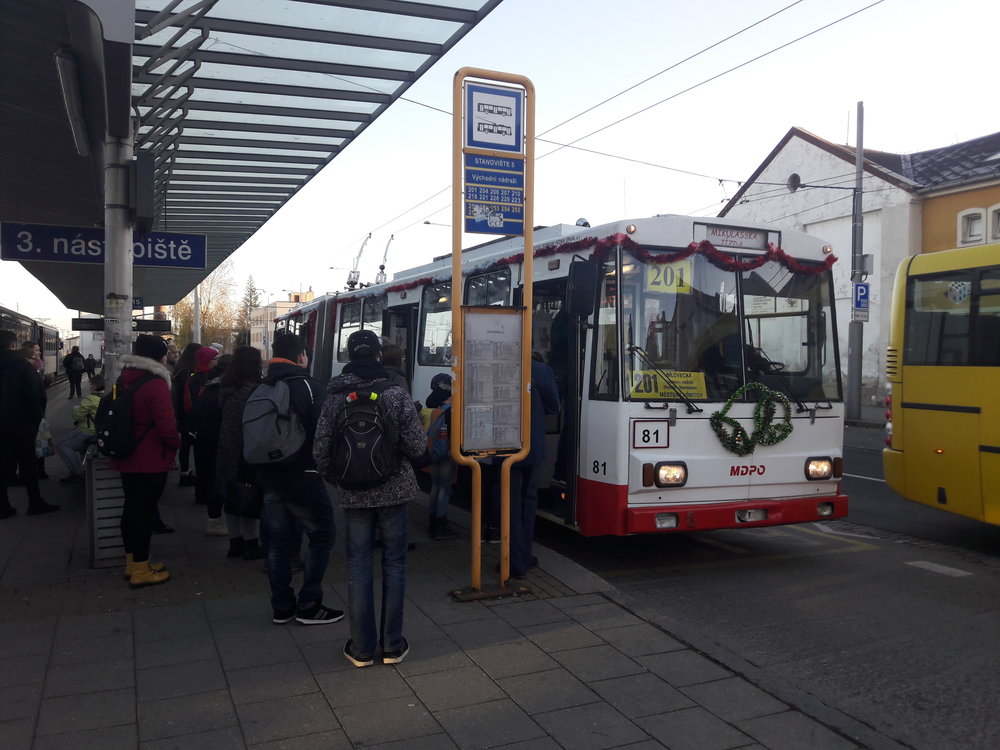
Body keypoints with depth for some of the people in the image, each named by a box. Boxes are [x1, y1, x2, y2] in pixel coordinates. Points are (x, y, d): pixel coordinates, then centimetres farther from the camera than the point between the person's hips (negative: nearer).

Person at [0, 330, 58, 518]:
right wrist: (38, 415, -1)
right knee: (28, 463, 6)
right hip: (22, 425, -5)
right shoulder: (22, 365, -14)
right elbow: (34, 395, -15)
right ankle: (35, 502, 12)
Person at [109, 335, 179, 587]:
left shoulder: (123, 380, 7)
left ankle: (132, 561, 31)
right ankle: (140, 570, 8)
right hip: (151, 461, -8)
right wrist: (176, 444, -5)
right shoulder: (155, 384, -20)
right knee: (145, 511, 0)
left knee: (132, 507, 18)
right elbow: (166, 426, -24)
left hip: (126, 459, 8)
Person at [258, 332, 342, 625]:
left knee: (279, 541, 13)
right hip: (303, 477, -7)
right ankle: (309, 604, 5)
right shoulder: (309, 387, -12)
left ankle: (282, 606, 19)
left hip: (270, 477, 7)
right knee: (322, 535, 5)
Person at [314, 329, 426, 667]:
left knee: (358, 567, 10)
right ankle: (392, 646, 16)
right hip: (394, 491, -1)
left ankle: (362, 648, 15)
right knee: (394, 565, 10)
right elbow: (417, 446, -9)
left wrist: (335, 478, 16)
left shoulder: (335, 399, -4)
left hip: (354, 496, 1)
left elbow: (321, 452, -3)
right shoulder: (397, 394, -9)